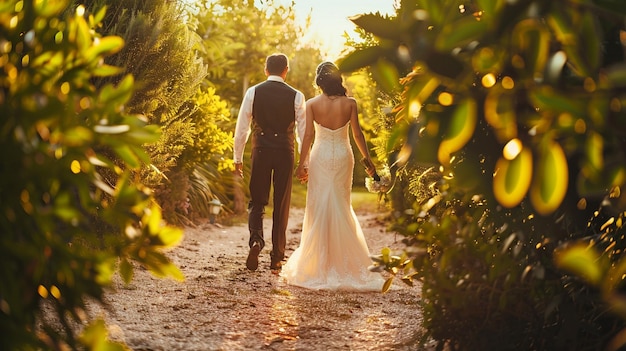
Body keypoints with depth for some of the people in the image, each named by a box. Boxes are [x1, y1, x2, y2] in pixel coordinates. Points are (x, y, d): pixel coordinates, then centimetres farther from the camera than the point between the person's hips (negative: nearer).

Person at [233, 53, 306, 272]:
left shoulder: (253, 92, 0)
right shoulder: (296, 96, 0)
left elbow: (242, 128, 1)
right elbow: (303, 131, 0)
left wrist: (238, 158, 9)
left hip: (261, 151, 0)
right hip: (285, 152, 0)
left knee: (257, 202, 12)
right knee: (281, 205, 10)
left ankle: (256, 239, -15)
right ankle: (277, 258, 14)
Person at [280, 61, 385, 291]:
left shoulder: (312, 104, -6)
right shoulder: (350, 103, -4)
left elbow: (308, 135, -6)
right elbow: (357, 134, -2)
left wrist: (302, 163, 0)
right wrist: (367, 160, 8)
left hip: (320, 157, -1)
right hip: (342, 157, 1)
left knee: (319, 208, 5)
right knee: (341, 207, 10)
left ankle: (319, 264, 7)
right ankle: (342, 262, 12)